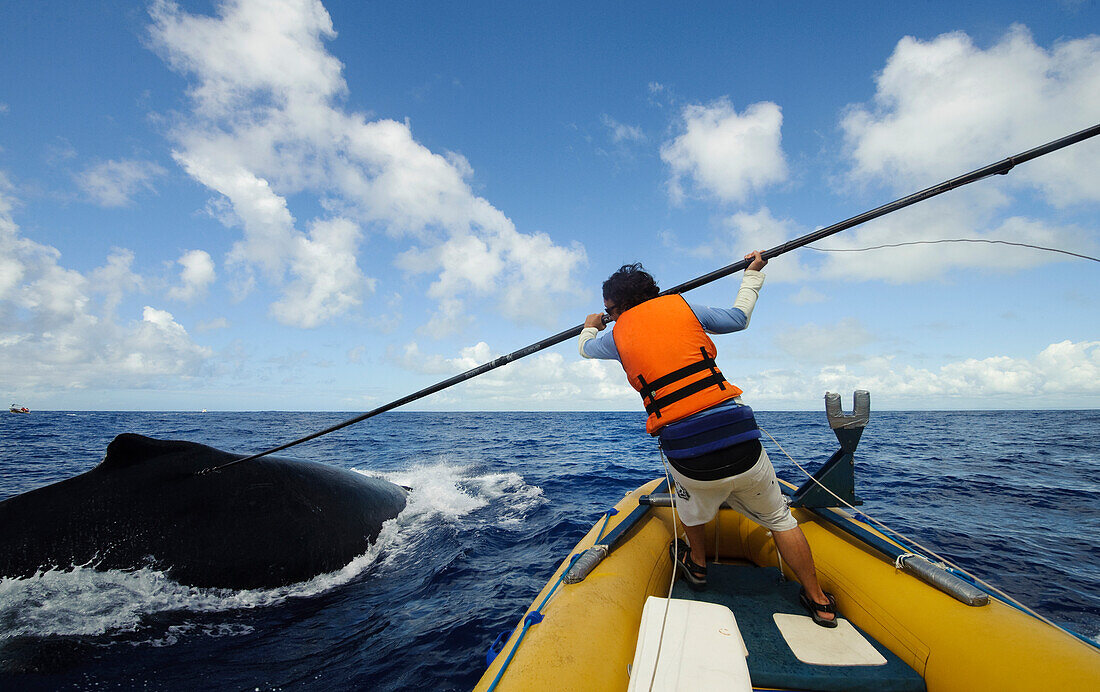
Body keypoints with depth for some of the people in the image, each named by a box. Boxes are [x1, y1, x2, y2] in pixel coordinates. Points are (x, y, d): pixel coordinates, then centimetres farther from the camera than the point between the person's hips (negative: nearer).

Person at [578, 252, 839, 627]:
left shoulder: (618, 333, 7)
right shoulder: (683, 307, 8)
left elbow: (585, 348, 29)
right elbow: (738, 317, 19)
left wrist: (590, 326, 53)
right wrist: (753, 273, 36)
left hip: (690, 459, -1)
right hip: (743, 446, 1)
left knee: (692, 501, 35)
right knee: (780, 519, 23)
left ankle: (697, 566, 49)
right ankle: (819, 602, 35)